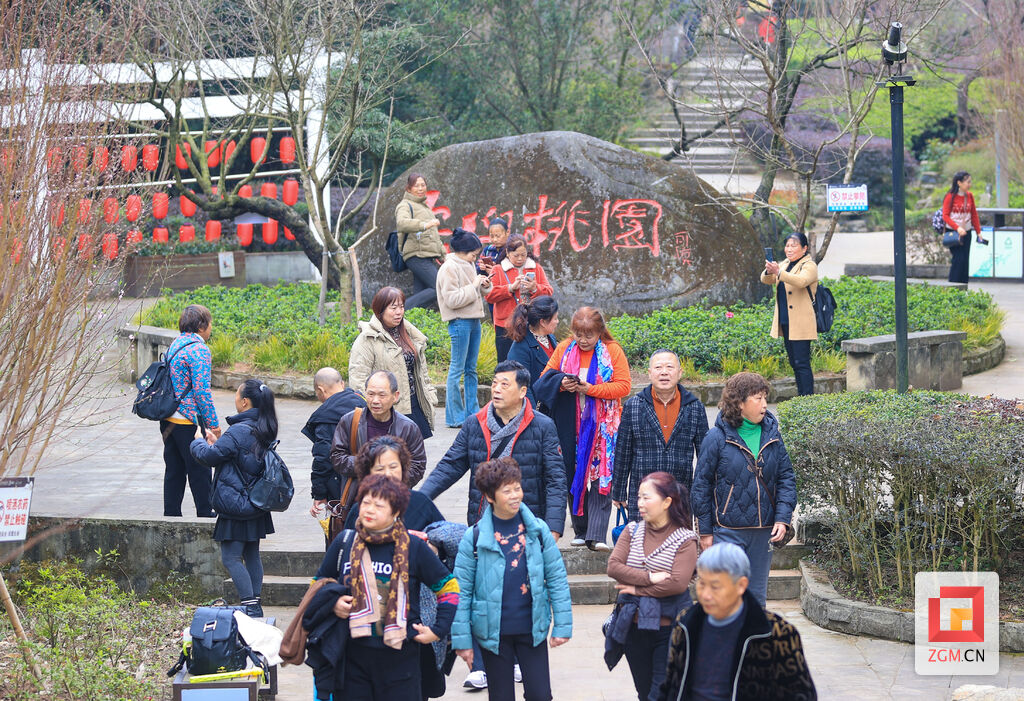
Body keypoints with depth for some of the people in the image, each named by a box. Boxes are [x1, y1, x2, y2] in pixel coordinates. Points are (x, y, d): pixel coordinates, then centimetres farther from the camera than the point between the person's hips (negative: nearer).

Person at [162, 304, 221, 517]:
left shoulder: (175, 344, 12)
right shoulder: (199, 349, -16)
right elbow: (202, 391, -19)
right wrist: (213, 424, -12)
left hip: (168, 419, 8)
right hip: (187, 421, -8)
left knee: (174, 468, 12)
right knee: (199, 469, 3)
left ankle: (171, 514, 15)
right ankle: (205, 514, 12)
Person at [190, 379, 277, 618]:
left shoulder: (239, 432, -21)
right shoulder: (265, 430, 6)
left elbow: (211, 456, -12)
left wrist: (198, 443, 8)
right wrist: (215, 443, 18)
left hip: (237, 504, -9)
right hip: (257, 506, 9)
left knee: (231, 557, -5)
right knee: (252, 555, 15)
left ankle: (251, 606, -11)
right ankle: (255, 604, 19)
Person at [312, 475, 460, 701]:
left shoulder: (414, 547, -2)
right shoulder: (344, 542, 4)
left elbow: (449, 588, 7)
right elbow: (319, 582, 19)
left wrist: (438, 630, 0)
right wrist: (333, 602, -1)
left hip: (400, 657, -2)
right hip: (353, 655, 2)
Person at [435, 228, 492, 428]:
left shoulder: (468, 265, 15)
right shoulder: (449, 268, -11)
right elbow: (452, 299, -19)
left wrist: (483, 286, 4)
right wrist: (473, 286, -16)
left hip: (474, 320, 9)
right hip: (460, 322, -9)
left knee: (471, 369, 13)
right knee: (457, 369, -5)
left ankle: (473, 411, 19)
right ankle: (455, 417, -1)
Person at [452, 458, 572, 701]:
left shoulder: (538, 530, -2)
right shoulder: (474, 537, -7)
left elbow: (557, 579, 3)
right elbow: (461, 591, -3)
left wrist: (562, 626, 0)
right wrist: (462, 640, -4)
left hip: (532, 630, 1)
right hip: (493, 633, -1)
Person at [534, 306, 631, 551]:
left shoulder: (612, 351, -3)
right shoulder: (563, 349, 6)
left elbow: (623, 386, -8)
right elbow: (545, 379, 11)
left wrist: (590, 389, -17)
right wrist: (560, 383, -12)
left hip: (602, 425, -3)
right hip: (571, 425, 3)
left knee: (600, 476, -7)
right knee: (574, 476, 5)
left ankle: (596, 535, -9)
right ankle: (581, 530, 15)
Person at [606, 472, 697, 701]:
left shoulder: (684, 540, -8)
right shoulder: (632, 531, 5)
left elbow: (678, 584, -19)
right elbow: (613, 566, -7)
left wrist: (636, 589, -14)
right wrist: (649, 578, -18)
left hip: (668, 629, -5)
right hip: (634, 627, 5)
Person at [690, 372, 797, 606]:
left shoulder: (772, 435, 5)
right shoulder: (717, 438, -9)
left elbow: (786, 478, 9)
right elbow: (701, 486, -4)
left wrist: (783, 518, -4)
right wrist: (705, 531, -3)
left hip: (764, 531, 5)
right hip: (728, 531, -5)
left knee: (757, 595, 12)